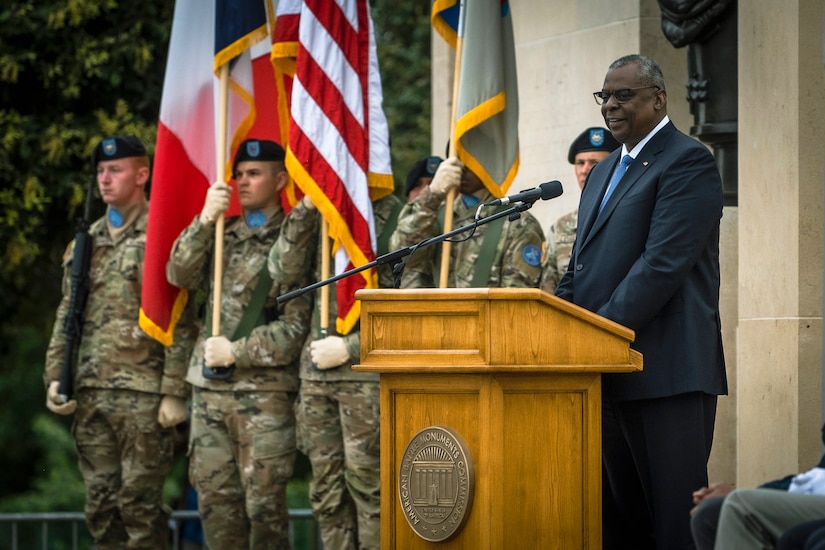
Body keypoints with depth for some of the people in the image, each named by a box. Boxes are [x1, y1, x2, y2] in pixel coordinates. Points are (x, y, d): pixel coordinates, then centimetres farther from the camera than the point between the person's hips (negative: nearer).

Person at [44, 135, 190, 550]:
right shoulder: (86, 241, 16)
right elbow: (67, 314, 19)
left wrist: (175, 392, -14)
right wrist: (55, 376, 10)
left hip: (143, 394, -6)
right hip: (91, 392, 6)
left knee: (140, 502, -5)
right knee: (100, 504, 8)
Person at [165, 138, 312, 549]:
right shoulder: (222, 235, 16)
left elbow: (296, 325, -8)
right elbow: (180, 275, 2)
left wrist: (237, 352, -13)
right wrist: (205, 221, -10)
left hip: (265, 391, -5)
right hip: (209, 388, 5)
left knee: (263, 501, -6)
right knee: (214, 498, 6)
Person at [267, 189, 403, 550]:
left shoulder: (395, 216, -6)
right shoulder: (320, 217, 13)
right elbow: (283, 269, 2)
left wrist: (349, 348, -13)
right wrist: (306, 208, -7)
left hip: (368, 371, -6)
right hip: (317, 370, 6)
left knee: (368, 485, -6)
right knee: (326, 489, 8)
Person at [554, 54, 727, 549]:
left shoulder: (688, 163, -6)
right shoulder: (604, 173, 22)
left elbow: (663, 264, -16)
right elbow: (580, 270, 22)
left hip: (667, 374, -9)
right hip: (610, 377, 9)